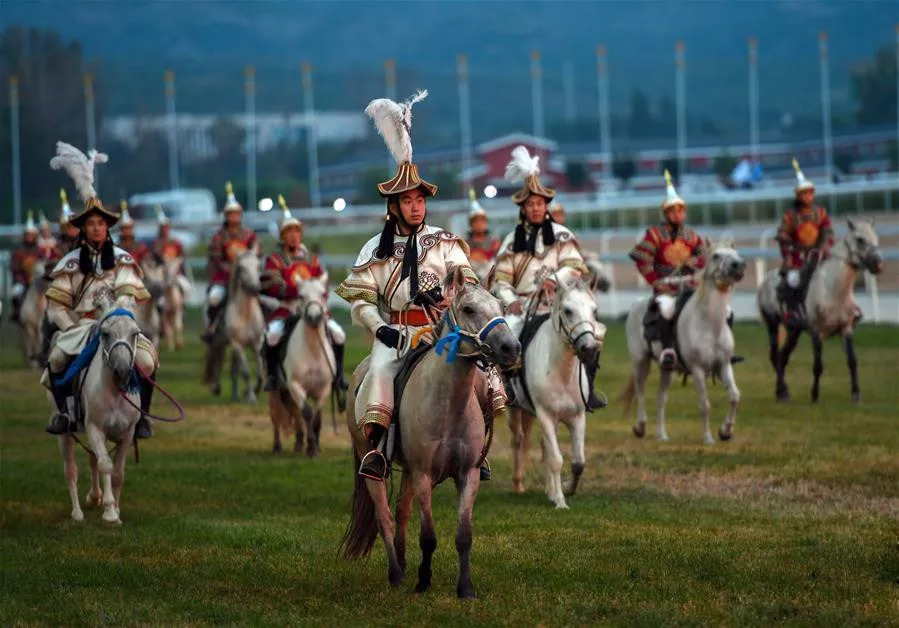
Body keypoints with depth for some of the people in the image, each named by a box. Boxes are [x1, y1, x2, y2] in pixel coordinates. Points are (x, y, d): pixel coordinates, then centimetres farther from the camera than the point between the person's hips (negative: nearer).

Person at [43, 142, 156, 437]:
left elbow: (128, 296, -6)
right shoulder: (70, 263, 8)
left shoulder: (122, 260, 7)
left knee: (146, 360, -26)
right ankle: (64, 411, -11)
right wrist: (73, 329, -11)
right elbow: (56, 305, 4)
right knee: (56, 358, -28)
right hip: (78, 327, 0)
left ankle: (142, 415, -7)